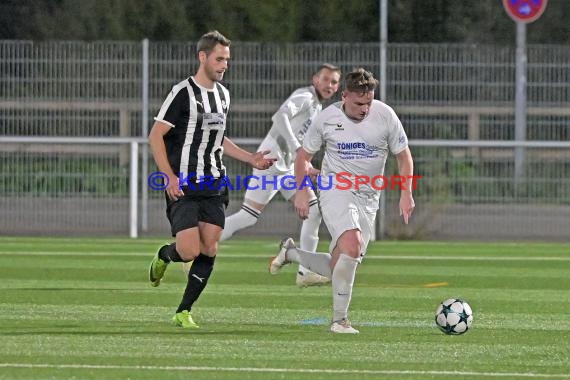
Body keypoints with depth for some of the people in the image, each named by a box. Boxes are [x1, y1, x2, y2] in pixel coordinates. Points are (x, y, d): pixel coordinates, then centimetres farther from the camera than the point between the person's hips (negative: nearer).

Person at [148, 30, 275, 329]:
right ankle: (164, 256, 22)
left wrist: (250, 158, 16)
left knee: (209, 250, 0)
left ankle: (184, 311, 10)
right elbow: (155, 136, -11)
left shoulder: (223, 95, 12)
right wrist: (170, 177, -19)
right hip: (183, 186, -7)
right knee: (190, 251, -14)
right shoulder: (183, 92, -11)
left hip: (214, 186, 7)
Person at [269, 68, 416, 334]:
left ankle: (291, 253, 32)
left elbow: (403, 155, 5)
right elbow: (304, 155, 7)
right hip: (335, 190, -3)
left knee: (339, 268, 2)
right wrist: (301, 191, -2)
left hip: (368, 197, 3)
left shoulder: (385, 115, -5)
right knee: (352, 243, -29)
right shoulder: (328, 118, -7)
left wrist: (406, 193, -3)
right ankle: (339, 320, -21)